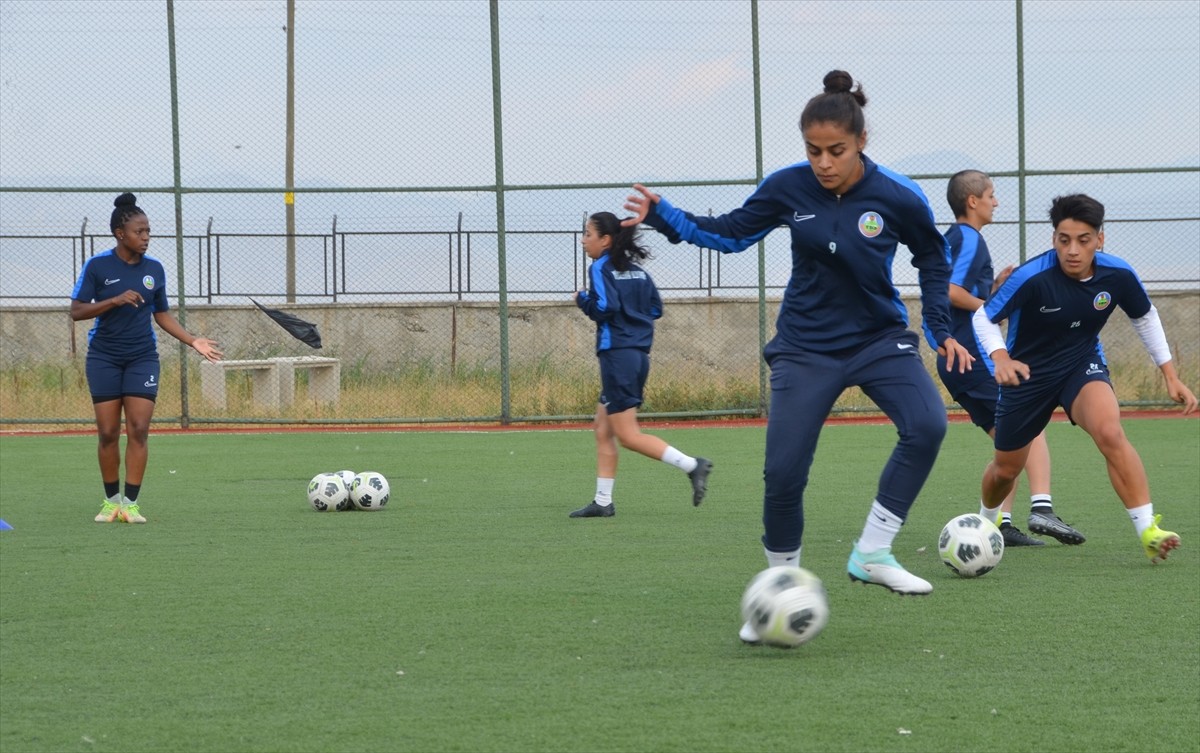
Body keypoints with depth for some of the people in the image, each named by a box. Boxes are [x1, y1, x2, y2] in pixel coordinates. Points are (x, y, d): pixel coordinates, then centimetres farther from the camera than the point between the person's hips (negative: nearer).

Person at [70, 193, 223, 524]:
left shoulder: (154, 268, 3)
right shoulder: (97, 266, -7)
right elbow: (76, 310, -10)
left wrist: (193, 341, 4)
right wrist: (115, 300, -23)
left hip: (142, 357, 2)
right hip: (104, 357, -2)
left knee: (138, 429, -8)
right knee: (108, 432, -1)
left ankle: (131, 503, -4)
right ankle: (112, 500, 14)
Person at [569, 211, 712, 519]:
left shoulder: (601, 269, -9)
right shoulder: (636, 271, 14)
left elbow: (605, 307, -21)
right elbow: (656, 308, 14)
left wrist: (583, 300, -4)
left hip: (617, 354, -9)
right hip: (639, 354, 9)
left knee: (627, 435, -7)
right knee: (603, 427, 14)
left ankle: (691, 465, -15)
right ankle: (602, 502, 14)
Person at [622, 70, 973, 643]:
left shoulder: (898, 198, -13)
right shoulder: (788, 187, -10)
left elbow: (933, 260, 6)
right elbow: (730, 233, 6)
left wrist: (942, 330, 1)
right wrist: (663, 218, -6)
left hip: (880, 338, 0)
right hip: (806, 347, 0)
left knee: (927, 425, -28)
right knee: (782, 472, -9)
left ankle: (871, 554, -17)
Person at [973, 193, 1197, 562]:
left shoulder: (1117, 275, -17)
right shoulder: (1032, 277, -28)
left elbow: (1145, 316, 4)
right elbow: (984, 317, -16)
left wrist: (1170, 375, 4)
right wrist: (1000, 357, -36)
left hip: (1083, 364, 1)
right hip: (1028, 372, -1)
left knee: (1110, 433, -31)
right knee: (1006, 469, 14)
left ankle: (1148, 531, -29)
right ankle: (986, 522, 50)